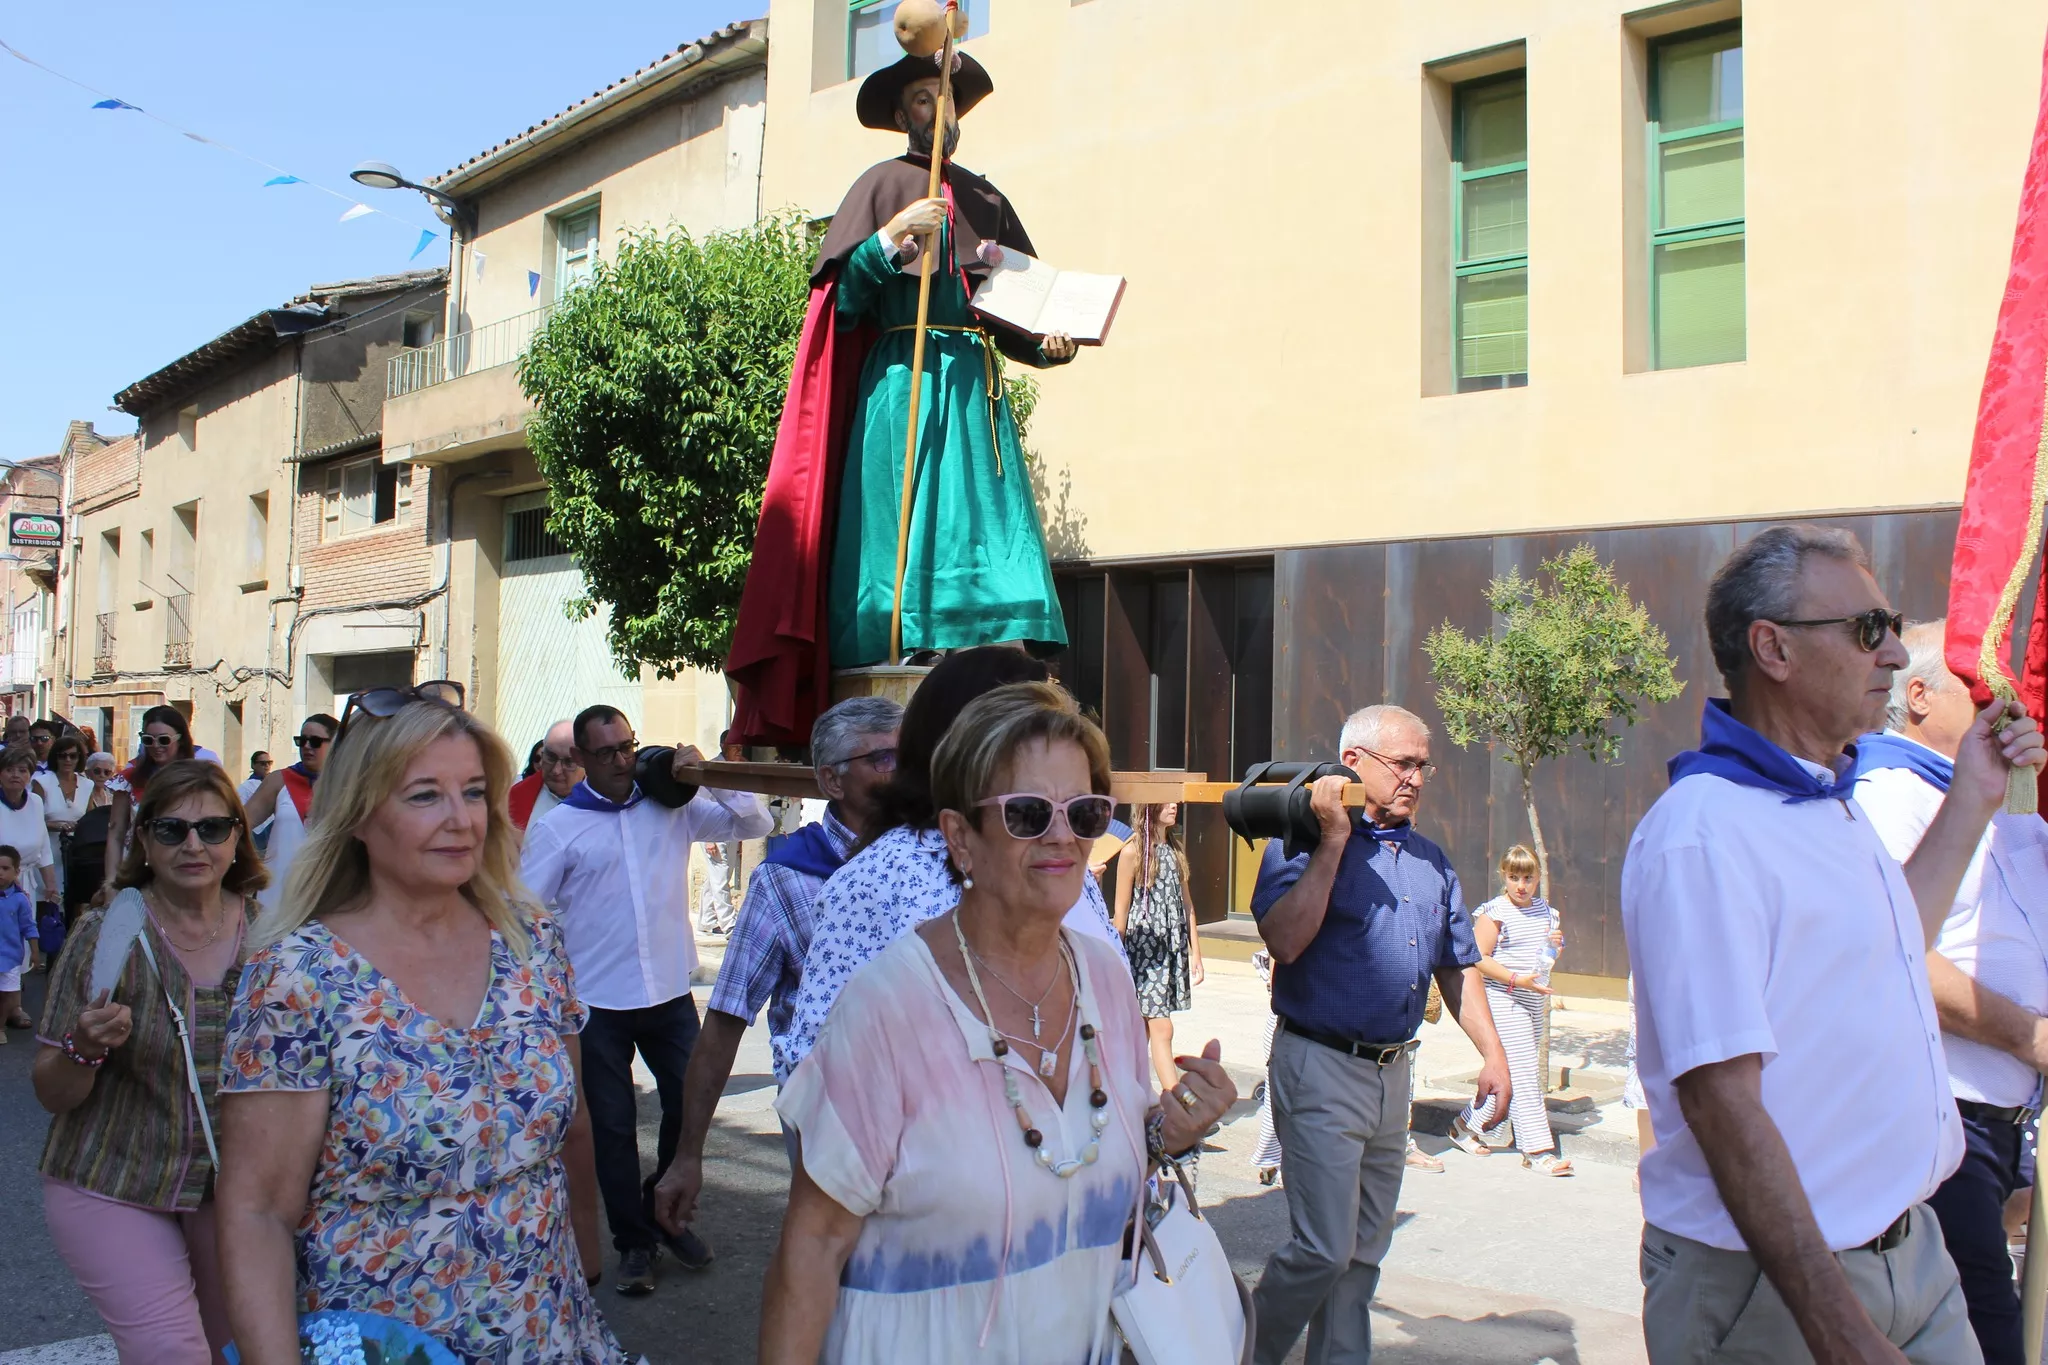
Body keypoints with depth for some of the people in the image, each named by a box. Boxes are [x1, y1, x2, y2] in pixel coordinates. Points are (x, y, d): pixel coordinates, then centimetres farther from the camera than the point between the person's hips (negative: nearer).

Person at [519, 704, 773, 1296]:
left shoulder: (673, 807, 4)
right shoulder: (558, 826, -2)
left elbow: (753, 823, 5)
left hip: (671, 994, 2)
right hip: (598, 1002, -2)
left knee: (689, 1107, 7)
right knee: (613, 1127, 7)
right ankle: (635, 1243, 23)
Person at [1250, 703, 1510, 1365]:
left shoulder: (1430, 860, 13)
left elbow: (1457, 965, 19)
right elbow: (1285, 940, -24)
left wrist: (1492, 1053, 11)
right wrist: (1334, 837, -22)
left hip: (1393, 1072, 7)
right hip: (1322, 1066, -7)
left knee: (1365, 1249, 14)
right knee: (1324, 1248, -7)